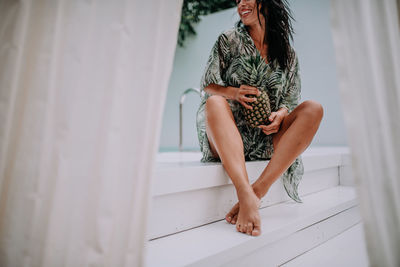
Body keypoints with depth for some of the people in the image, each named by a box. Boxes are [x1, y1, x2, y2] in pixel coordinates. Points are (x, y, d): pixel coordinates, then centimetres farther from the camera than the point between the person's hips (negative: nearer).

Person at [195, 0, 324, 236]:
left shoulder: (288, 55, 13)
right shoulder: (229, 40, 9)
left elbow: (291, 101, 13)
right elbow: (207, 86, 6)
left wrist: (280, 114, -11)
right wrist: (233, 92, -16)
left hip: (267, 142, 2)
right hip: (228, 137, -1)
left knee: (314, 109, -19)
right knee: (214, 102, -30)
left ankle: (258, 190, -35)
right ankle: (246, 195, -49)